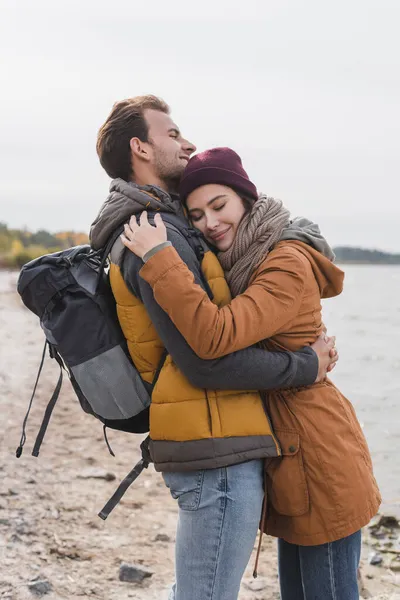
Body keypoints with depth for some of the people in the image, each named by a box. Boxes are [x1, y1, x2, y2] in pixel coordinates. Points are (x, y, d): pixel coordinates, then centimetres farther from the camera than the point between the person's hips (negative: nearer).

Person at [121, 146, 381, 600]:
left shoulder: (288, 265, -20)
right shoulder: (239, 265, 13)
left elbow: (215, 336, -32)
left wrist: (159, 256, -29)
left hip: (319, 456, -10)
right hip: (289, 450, 10)